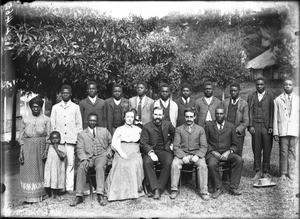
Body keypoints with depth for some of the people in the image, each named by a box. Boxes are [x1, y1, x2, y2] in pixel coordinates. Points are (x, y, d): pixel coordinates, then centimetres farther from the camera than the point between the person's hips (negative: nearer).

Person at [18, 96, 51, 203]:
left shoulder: (46, 119, 2)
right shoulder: (25, 119, 5)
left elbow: (48, 137, 2)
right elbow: (21, 137, 6)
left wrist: (46, 151, -9)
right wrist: (21, 152, -1)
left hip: (41, 147, -1)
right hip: (28, 147, 1)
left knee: (40, 170, 2)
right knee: (28, 171, 1)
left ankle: (40, 194, 15)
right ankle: (29, 196, 10)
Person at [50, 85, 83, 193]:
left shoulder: (75, 107, 9)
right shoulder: (55, 107, 12)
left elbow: (79, 124, 10)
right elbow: (52, 124, 12)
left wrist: (79, 139, 2)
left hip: (71, 139, -1)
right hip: (58, 139, 1)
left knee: (70, 163, -3)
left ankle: (69, 187, 1)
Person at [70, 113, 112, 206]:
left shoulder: (104, 130, 18)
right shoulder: (81, 134, 13)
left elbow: (111, 142, 22)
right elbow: (79, 149, 3)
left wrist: (109, 152, 3)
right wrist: (84, 159, -15)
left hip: (101, 155, 0)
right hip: (87, 156, 1)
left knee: (100, 167, -33)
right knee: (81, 168, -29)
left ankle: (100, 194, -37)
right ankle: (79, 196, -26)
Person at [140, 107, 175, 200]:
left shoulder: (168, 124, 8)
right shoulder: (147, 127, 0)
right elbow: (143, 143, -7)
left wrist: (172, 144, 14)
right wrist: (151, 153, -22)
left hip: (165, 149, 1)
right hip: (151, 150, -1)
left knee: (168, 163, -30)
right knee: (147, 162, -32)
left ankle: (160, 188, -19)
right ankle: (155, 188, -27)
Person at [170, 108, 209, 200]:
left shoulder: (200, 129, 8)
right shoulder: (179, 129, 7)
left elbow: (204, 146, 4)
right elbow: (176, 146, 1)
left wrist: (197, 156, -15)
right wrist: (183, 156, -16)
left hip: (196, 154, 0)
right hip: (182, 153, 0)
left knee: (203, 165, -28)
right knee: (175, 164, -28)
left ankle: (204, 191, -18)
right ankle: (174, 190, -17)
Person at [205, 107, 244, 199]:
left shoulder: (231, 127, 9)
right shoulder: (208, 126, 7)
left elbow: (235, 144, 9)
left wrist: (228, 152, -10)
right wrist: (213, 152, -10)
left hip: (226, 153, 2)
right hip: (212, 153, -1)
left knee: (239, 160, -26)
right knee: (212, 164, -34)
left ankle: (233, 187, -17)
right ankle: (218, 188, -12)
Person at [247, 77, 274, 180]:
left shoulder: (270, 96, 7)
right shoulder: (251, 96, 11)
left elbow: (272, 112, 3)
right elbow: (249, 112, 7)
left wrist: (271, 126, -5)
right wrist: (250, 125, -2)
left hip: (267, 127, -1)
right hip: (255, 127, 1)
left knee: (267, 150, 2)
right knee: (256, 150, 2)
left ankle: (266, 172, 13)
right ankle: (258, 172, 13)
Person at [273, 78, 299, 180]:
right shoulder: (277, 100, 8)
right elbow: (275, 117, 5)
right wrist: (275, 132, 0)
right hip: (282, 130, -1)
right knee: (283, 152, 1)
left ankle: (291, 172, 15)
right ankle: (283, 173, 12)